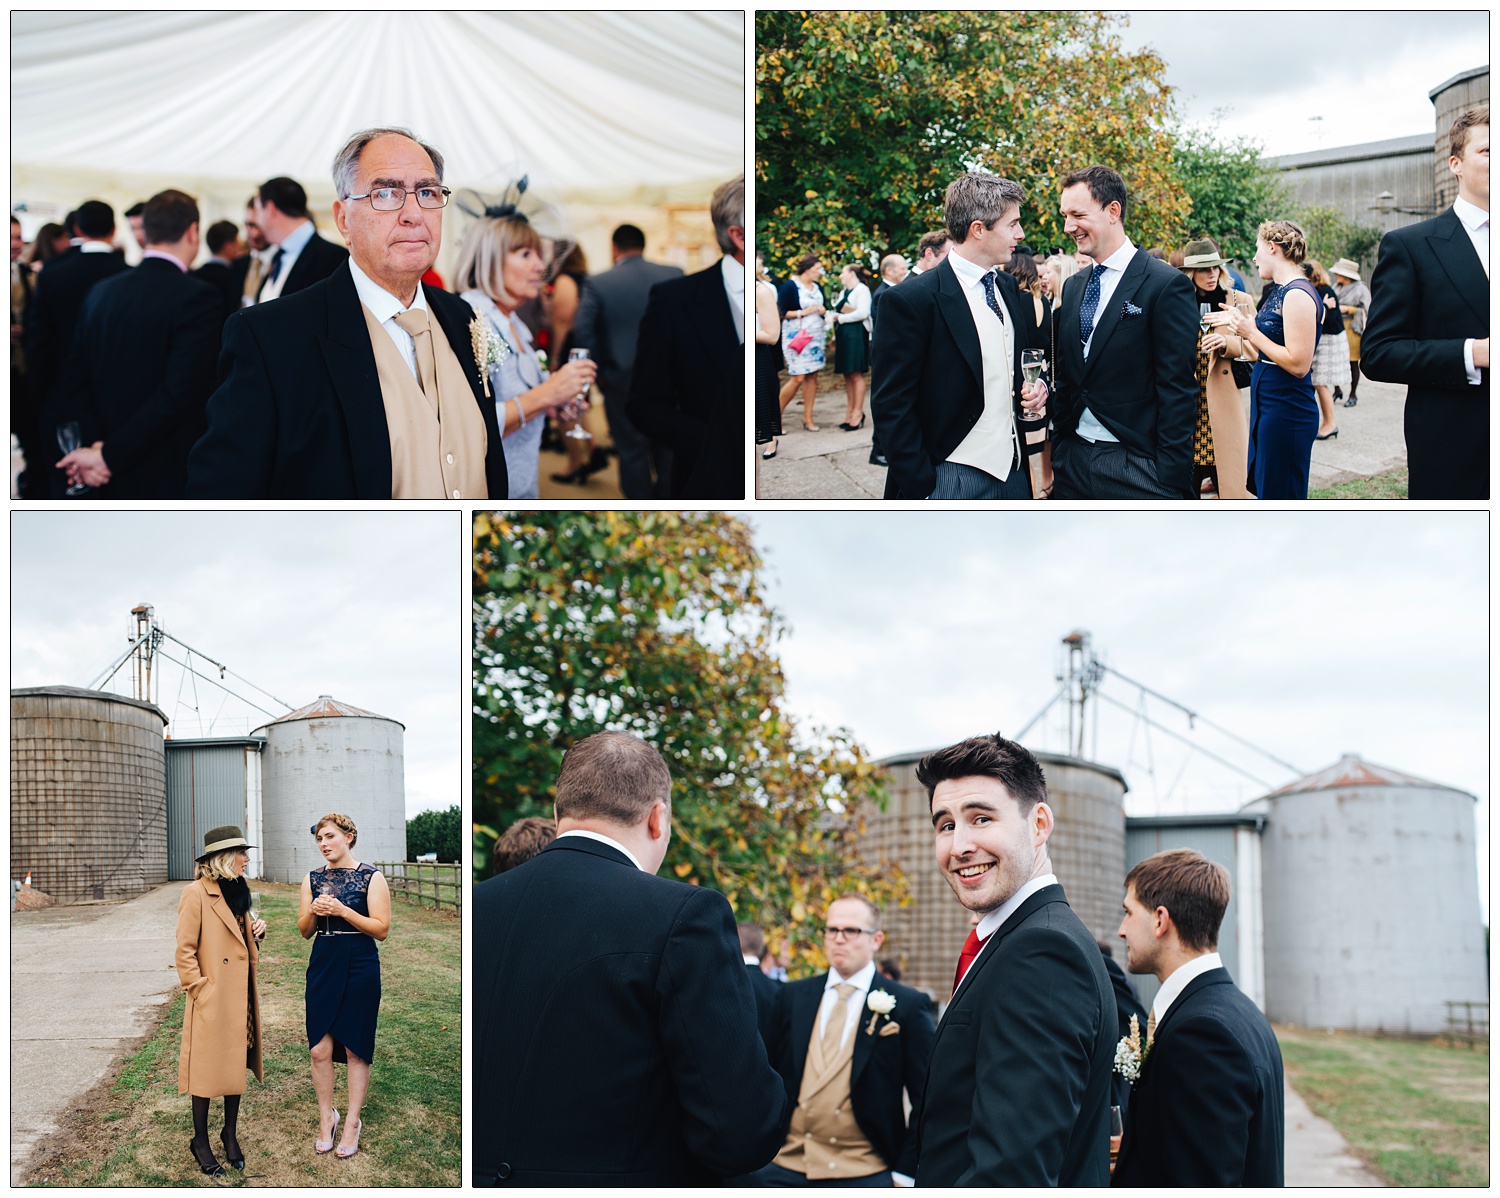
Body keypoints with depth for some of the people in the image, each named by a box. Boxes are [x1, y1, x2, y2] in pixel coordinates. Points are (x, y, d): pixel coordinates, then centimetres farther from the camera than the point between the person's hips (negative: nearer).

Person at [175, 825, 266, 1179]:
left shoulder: (238, 891, 11)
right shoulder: (196, 894, -14)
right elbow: (185, 950, -13)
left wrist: (256, 929, 5)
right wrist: (199, 990, -16)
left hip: (240, 997, 7)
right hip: (212, 1001, -7)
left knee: (236, 1066, 13)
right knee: (208, 1069, 1)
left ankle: (230, 1133, 25)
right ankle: (200, 1142, 13)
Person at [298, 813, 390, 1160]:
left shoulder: (370, 877, -3)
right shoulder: (313, 880, 9)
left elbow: (382, 929, -8)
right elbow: (304, 932, 12)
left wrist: (343, 911, -17)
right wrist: (313, 912, -9)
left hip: (359, 967, -4)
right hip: (322, 966, 4)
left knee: (355, 1049, 2)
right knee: (319, 1049, 1)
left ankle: (352, 1123, 11)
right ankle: (326, 1117, 16)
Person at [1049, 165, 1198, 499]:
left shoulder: (1166, 284, -8)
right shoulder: (1072, 288, 13)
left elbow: (1178, 392, -11)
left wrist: (1171, 482, -15)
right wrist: (1057, 456, 7)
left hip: (1137, 469, -6)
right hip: (1074, 465, 6)